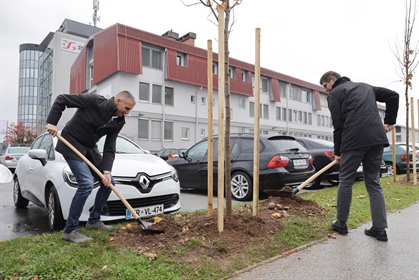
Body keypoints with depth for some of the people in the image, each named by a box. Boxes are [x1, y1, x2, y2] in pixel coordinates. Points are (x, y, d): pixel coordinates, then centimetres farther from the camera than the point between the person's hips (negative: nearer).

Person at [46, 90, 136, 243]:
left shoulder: (118, 122, -3)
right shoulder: (94, 100, -20)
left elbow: (109, 149, -5)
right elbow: (62, 99, -14)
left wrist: (106, 171, -16)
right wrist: (51, 122, -19)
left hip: (90, 148, 8)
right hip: (71, 144, -7)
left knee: (109, 182, 6)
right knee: (86, 183, -22)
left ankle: (94, 220, 22)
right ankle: (70, 230, -8)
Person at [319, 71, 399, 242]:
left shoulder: (334, 94, 6)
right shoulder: (365, 86, 27)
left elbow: (338, 125, -1)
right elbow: (393, 96, 23)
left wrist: (337, 152, 6)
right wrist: (389, 121, 24)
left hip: (354, 140, -6)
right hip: (377, 138, 6)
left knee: (345, 182, 7)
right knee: (374, 183, 12)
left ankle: (341, 223, 17)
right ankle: (380, 229, 11)